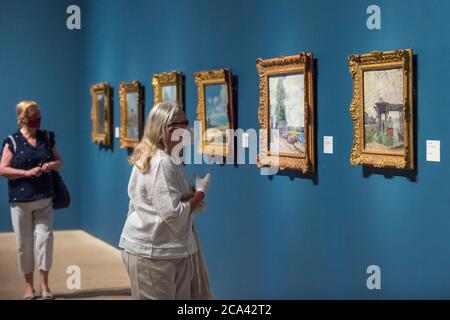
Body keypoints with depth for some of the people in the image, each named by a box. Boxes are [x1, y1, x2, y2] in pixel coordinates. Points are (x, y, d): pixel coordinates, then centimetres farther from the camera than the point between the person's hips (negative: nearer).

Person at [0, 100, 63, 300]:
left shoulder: (47, 138, 7)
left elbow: (59, 162, 15)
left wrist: (52, 165, -8)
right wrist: (27, 172, -18)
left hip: (44, 199, 2)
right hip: (20, 200, -2)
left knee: (45, 237, -6)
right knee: (24, 243, 4)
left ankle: (44, 284, 3)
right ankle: (29, 285, 17)